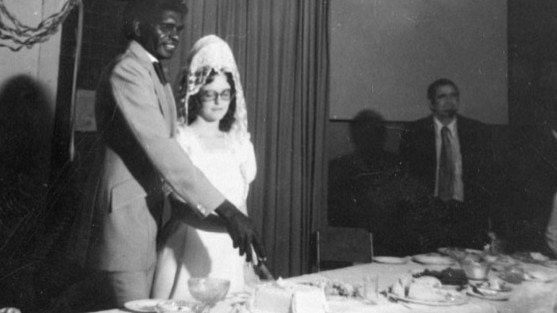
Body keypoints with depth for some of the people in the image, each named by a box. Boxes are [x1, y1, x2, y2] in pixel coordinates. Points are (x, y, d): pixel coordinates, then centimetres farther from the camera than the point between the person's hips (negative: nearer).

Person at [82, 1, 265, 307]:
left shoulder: (157, 74, 15)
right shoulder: (126, 72, -15)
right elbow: (160, 149, -26)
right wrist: (224, 210, -29)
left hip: (149, 213, 9)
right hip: (126, 215, -9)